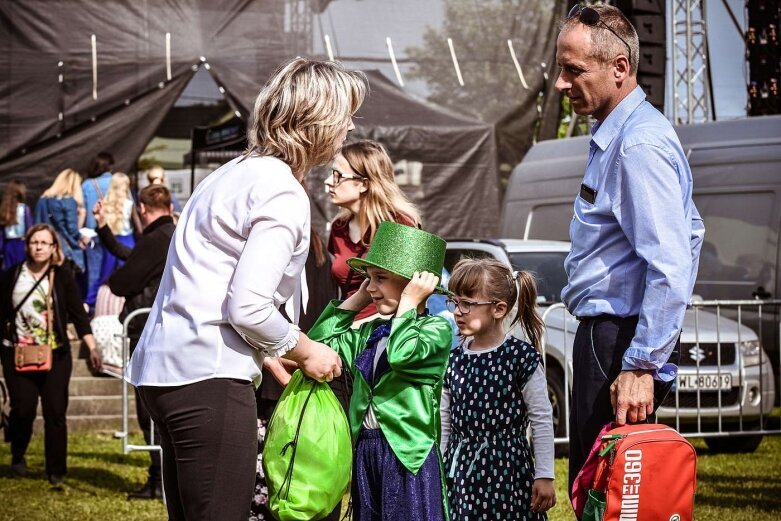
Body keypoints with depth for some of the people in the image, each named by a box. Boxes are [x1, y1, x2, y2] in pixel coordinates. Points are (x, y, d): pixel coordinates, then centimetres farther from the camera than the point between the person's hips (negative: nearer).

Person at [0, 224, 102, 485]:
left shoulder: (63, 276, 0)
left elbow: (78, 314, -1)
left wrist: (92, 348, -8)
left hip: (56, 354, 0)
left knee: (55, 412, -2)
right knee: (23, 409, -7)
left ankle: (56, 471, 9)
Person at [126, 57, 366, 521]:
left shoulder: (239, 172, 17)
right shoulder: (284, 195, -12)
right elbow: (248, 306, -19)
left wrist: (273, 359, 21)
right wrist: (306, 352, -3)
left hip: (162, 367, 10)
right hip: (208, 376, -10)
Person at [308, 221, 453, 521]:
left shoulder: (436, 328, -6)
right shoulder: (368, 332, 15)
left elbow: (402, 354, -24)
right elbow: (320, 341, 13)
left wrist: (408, 302, -12)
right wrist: (357, 299, 13)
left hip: (408, 453, -7)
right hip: (365, 450, 7)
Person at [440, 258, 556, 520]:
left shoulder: (522, 356, -8)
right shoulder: (454, 359, 6)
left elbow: (541, 420, -5)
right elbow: (445, 422, 13)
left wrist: (545, 476, -6)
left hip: (507, 470, -4)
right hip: (460, 471, 5)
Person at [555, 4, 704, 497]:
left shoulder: (640, 144, -19)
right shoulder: (616, 135, 15)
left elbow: (670, 266, -25)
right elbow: (690, 231, 24)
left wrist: (642, 367, -25)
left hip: (619, 340, -11)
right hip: (601, 333, 11)